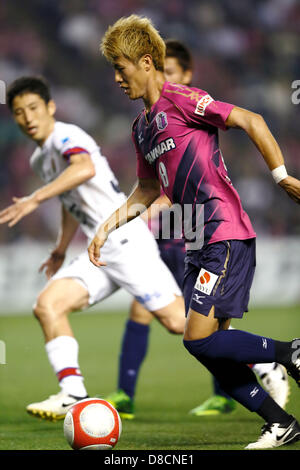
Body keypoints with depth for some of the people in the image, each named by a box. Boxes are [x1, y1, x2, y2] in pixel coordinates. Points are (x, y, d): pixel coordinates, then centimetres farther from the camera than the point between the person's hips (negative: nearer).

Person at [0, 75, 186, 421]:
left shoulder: (65, 135, -9)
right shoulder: (40, 159, 20)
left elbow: (85, 169, -32)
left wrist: (34, 199, -34)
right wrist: (60, 250, 37)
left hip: (126, 239, -9)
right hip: (99, 252, 9)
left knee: (177, 321, -14)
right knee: (47, 305, -9)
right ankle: (73, 393, -14)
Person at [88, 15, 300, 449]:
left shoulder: (181, 100, -10)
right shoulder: (143, 127, 17)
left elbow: (251, 121, -14)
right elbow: (148, 190, 29)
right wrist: (107, 229, 23)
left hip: (226, 237, -9)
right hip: (199, 246, 9)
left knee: (201, 339, -15)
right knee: (211, 349, 5)